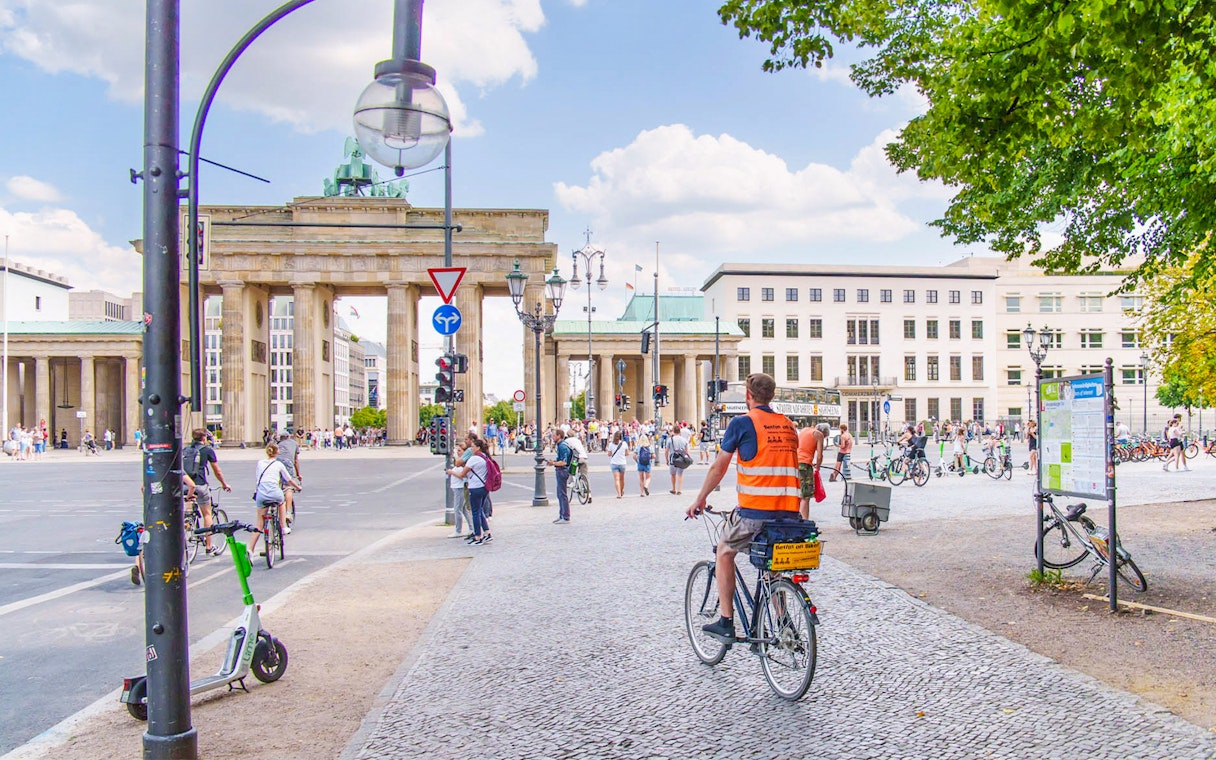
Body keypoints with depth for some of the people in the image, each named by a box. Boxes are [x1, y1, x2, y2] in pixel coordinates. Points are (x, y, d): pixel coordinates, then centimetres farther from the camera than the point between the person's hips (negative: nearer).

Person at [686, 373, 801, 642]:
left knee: (725, 552, 18)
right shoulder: (788, 425, 14)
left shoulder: (742, 423, -2)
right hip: (789, 513, 5)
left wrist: (699, 500, 14)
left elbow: (718, 468, 1)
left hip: (754, 512, -5)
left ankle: (726, 623, 16)